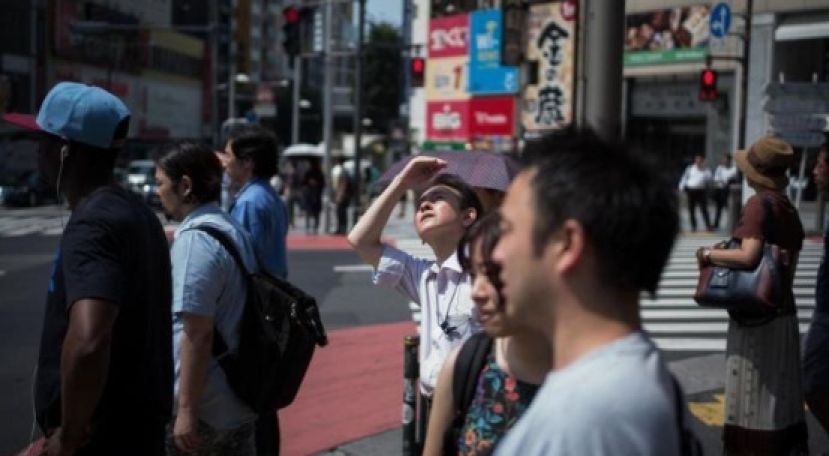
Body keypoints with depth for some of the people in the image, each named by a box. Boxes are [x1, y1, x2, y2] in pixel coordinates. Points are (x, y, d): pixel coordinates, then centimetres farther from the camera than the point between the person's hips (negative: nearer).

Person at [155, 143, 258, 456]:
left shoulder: (194, 239, -17)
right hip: (239, 404, 8)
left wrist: (186, 409, -20)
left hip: (201, 406, -8)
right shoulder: (234, 231, 11)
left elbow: (197, 334, -22)